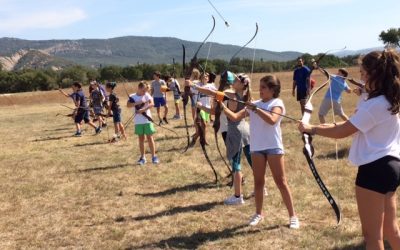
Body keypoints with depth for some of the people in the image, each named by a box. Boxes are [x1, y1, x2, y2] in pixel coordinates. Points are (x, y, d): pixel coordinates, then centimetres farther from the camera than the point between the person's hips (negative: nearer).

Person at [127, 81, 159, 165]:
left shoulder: (147, 95, -1)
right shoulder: (132, 97, 2)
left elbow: (152, 104, -18)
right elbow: (128, 105, -14)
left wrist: (143, 109, -27)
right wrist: (137, 103, -24)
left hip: (147, 120, -2)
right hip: (138, 121, 2)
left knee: (150, 138, -1)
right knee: (141, 139, 9)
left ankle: (154, 156, 5)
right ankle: (142, 157, 16)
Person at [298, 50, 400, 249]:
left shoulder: (375, 104, -19)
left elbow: (342, 132, -14)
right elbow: (353, 126, 17)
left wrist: (311, 129, -3)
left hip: (375, 168, -10)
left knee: (372, 234, 2)